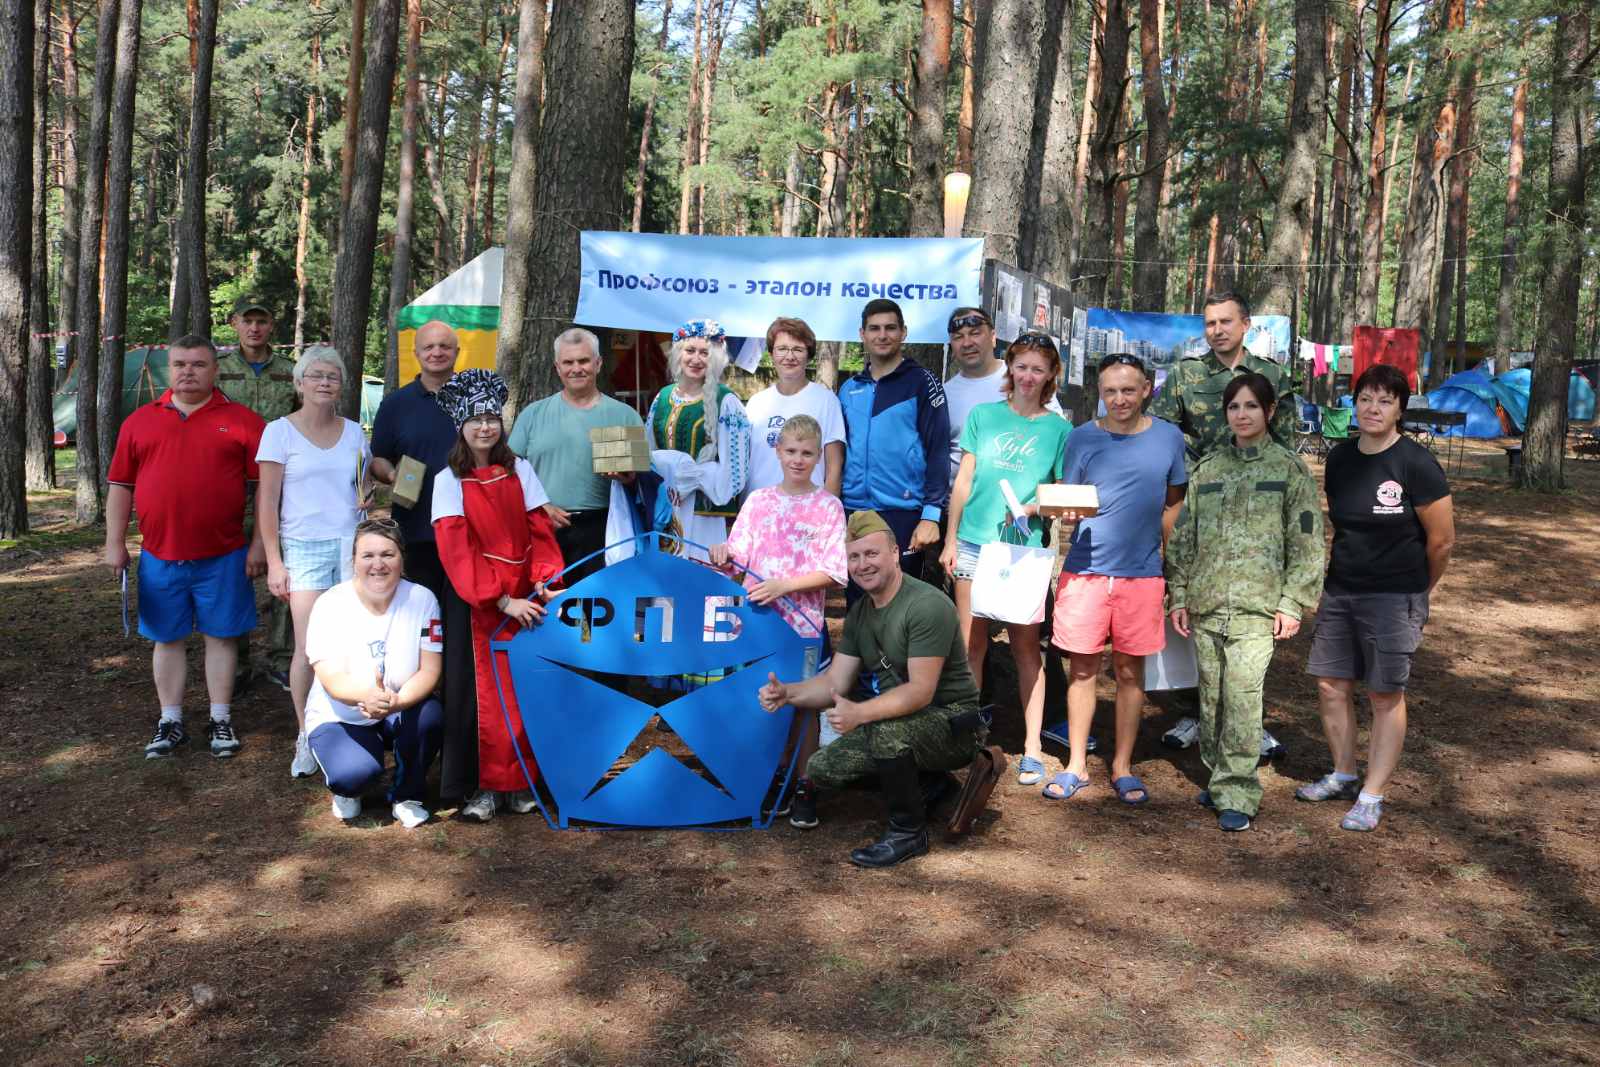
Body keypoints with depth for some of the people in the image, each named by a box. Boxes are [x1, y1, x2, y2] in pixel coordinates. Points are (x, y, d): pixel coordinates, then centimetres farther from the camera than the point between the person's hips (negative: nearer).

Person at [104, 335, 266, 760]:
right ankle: (171, 723, 20)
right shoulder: (140, 421, 7)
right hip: (159, 556, 2)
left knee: (221, 635, 6)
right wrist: (114, 543, 5)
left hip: (222, 556, -2)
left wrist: (259, 544, -6)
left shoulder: (242, 421, -1)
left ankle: (221, 721, 17)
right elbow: (120, 485, 10)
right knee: (166, 638, 10)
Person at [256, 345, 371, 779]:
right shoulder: (280, 431, 0)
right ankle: (306, 738, 8)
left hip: (352, 545, 3)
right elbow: (267, 502, -1)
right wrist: (274, 561, -6)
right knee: (310, 649, -7)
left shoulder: (353, 431, 11)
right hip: (304, 548, -3)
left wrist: (367, 495, 0)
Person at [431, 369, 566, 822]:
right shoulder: (449, 480, -1)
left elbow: (540, 532, 4)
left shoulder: (519, 470, 7)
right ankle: (488, 785, 6)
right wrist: (501, 600, -19)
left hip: (527, 596, 2)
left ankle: (521, 781, 12)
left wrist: (545, 580, -13)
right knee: (488, 689, -2)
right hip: (479, 599, -2)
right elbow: (456, 550, -9)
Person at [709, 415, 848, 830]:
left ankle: (804, 788, 17)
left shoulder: (827, 506, -3)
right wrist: (725, 556, -14)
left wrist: (783, 586, -19)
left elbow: (831, 573, -8)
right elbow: (738, 559, 8)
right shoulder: (758, 501, 7)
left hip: (803, 622, -3)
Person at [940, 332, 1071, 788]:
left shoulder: (1058, 429, 4)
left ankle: (1032, 747, 6)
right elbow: (963, 481, 9)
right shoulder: (983, 416, 8)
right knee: (971, 645, 5)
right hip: (974, 543, 2)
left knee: (1026, 647, 0)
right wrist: (950, 539, 5)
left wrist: (1034, 507, -13)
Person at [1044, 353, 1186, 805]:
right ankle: (1077, 764, 17)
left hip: (1142, 573, 0)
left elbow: (1174, 503, 10)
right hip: (1086, 568, 0)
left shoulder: (1168, 438, 2)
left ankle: (1123, 766, 22)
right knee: (1082, 667, 5)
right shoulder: (1083, 438, 1)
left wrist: (1167, 556, 5)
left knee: (1130, 670, 8)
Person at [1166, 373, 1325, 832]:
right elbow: (1184, 535, 14)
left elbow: (1306, 542, 0)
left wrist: (1292, 603, -6)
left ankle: (1238, 793, -3)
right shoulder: (1207, 468, 12)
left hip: (1256, 604, -4)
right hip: (1206, 603, 4)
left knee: (1242, 694, -10)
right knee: (1211, 695, 8)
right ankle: (1218, 776, 23)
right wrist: (1179, 595, 10)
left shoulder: (1289, 469, 2)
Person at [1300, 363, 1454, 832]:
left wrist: (1417, 591, 4)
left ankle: (1372, 796, 14)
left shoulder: (1415, 464, -14)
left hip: (1393, 598, -6)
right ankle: (1343, 775, 29)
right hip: (1339, 591, 6)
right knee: (1331, 686, 10)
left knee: (1385, 696, 3)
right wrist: (1338, 575, 15)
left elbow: (1442, 539, -8)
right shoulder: (1339, 458, 4)